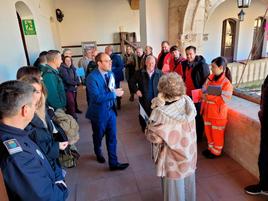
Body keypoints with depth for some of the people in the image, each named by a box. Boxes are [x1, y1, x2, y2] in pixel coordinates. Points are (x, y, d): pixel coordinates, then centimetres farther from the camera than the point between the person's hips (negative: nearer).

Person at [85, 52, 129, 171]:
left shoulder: (110, 74, 1)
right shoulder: (92, 77, -21)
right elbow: (97, 97, -29)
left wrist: (115, 92, -13)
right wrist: (114, 93, -26)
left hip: (111, 111, 5)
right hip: (99, 113, -4)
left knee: (112, 138, 8)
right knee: (98, 136, 20)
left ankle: (113, 163, 22)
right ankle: (98, 153, 51)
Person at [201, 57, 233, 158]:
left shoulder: (226, 83, -18)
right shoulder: (210, 78, 1)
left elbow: (224, 99, -22)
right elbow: (204, 90, 10)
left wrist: (209, 97, -25)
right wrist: (202, 95, -11)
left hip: (218, 114, -6)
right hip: (207, 112, 6)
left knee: (217, 134, 11)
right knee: (208, 131, 20)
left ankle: (216, 151, 31)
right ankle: (210, 148, 40)